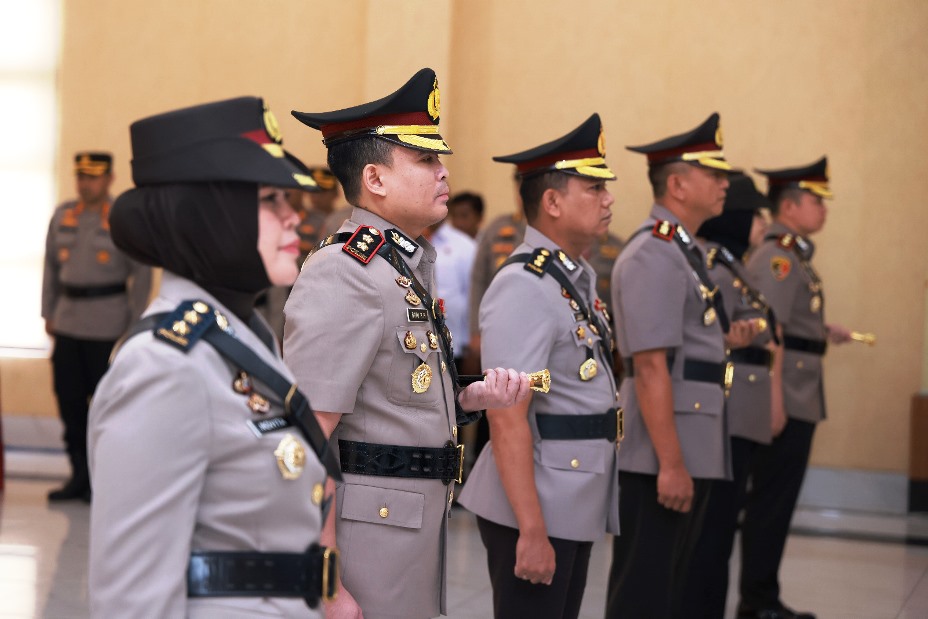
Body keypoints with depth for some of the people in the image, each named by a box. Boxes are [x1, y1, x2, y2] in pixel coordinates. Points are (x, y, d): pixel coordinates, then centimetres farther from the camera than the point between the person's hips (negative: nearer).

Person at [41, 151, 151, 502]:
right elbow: (51, 266, 16)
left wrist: (134, 324, -6)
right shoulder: (63, 215, 9)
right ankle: (80, 475, 17)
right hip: (68, 322, 5)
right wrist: (48, 313, 12)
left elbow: (141, 274, -4)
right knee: (69, 398, 6)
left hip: (107, 325, -5)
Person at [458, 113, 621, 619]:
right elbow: (507, 420, -22)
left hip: (577, 506, 9)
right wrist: (531, 530, -24)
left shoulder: (579, 277, 11)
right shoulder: (524, 287, -18)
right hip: (536, 507, -9)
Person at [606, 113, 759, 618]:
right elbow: (650, 367, -22)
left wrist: (724, 340, 10)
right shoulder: (654, 255, -16)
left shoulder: (682, 251, 16)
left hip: (690, 451, 10)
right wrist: (671, 463, -24)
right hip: (662, 455, -10)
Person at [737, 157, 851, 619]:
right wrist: (774, 402, -25)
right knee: (771, 502, -4)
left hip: (797, 399, 10)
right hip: (786, 399, -10)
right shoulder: (779, 255, -14)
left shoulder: (792, 254, 17)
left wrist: (824, 332, 16)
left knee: (775, 501, 13)